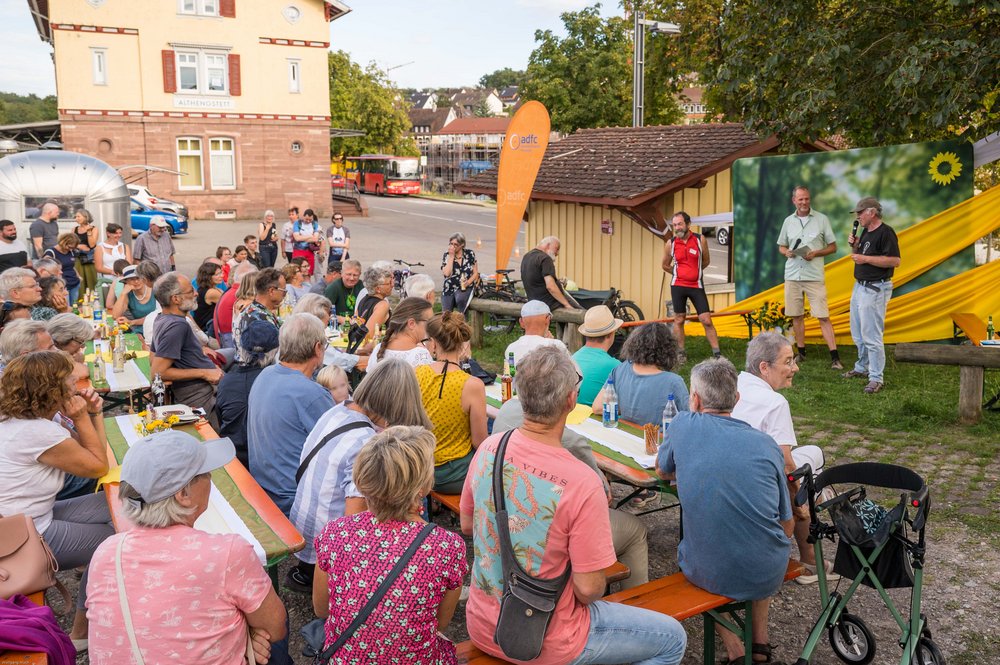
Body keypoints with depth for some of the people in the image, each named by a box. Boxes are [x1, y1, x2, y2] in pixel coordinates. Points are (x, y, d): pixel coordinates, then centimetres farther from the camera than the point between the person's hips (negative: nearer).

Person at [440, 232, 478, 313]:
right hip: (449, 288, 2)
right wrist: (451, 256, -12)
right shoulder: (446, 255, 2)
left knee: (460, 299, -35)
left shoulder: (470, 254, 1)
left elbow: (476, 273, 3)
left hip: (465, 288, -2)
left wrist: (468, 282, -14)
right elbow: (447, 273, -14)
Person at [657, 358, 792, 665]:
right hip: (768, 576, 2)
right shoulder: (766, 444, -3)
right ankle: (760, 640, 36)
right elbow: (787, 527, 5)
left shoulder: (683, 426, -7)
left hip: (708, 573, -2)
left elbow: (662, 472, 15)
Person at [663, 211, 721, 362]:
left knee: (707, 320, -3)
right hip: (678, 286, 1)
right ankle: (681, 352, 21)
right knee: (679, 320, 7)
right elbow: (665, 266, 13)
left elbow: (705, 261, 12)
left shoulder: (701, 240, -3)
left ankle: (717, 353, 3)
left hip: (697, 286, 0)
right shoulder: (670, 243, -2)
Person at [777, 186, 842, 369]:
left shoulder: (821, 219, 0)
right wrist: (786, 252, -6)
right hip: (792, 275, 3)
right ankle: (801, 352, 21)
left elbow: (833, 246, 4)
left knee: (823, 317, -7)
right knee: (796, 315, 9)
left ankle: (835, 357, -6)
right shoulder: (788, 221, 9)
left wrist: (815, 253, -14)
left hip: (814, 276, -3)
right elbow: (781, 246, 18)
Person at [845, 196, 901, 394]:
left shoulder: (885, 232, -15)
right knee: (858, 334, 19)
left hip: (875, 289, -10)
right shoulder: (865, 231, 14)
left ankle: (876, 378, -3)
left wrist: (866, 259, -23)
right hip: (860, 286, 10)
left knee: (871, 336, -9)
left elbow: (895, 261, -23)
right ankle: (862, 368, 33)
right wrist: (854, 246, 2)